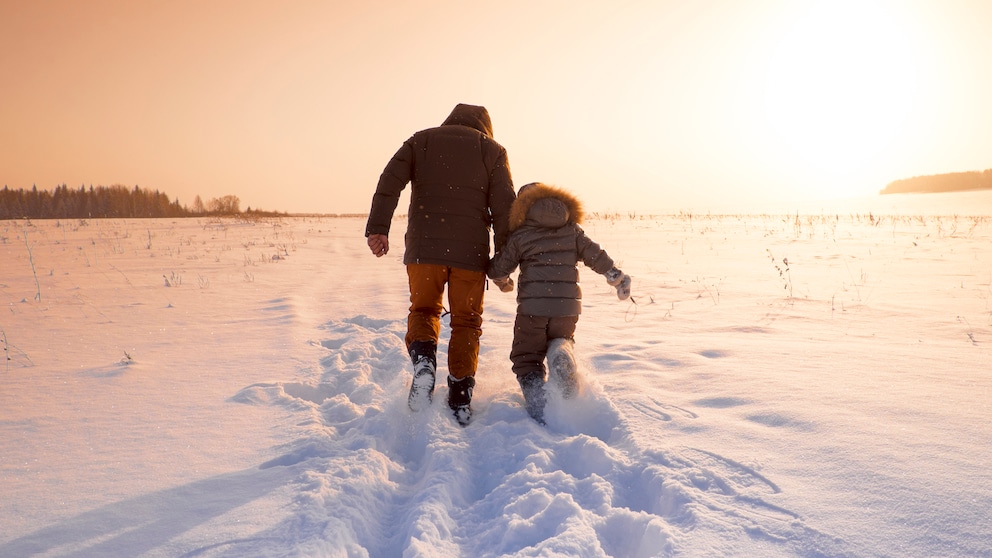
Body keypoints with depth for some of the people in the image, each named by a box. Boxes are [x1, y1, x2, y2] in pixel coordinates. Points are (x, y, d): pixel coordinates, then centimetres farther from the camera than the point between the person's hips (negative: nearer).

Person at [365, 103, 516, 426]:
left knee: (423, 309, 18)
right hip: (471, 250, 0)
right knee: (466, 320, 12)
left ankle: (423, 358, -11)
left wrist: (377, 228, -7)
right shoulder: (493, 150, 12)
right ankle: (460, 399, 10)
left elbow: (390, 181, -1)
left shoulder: (421, 140, 15)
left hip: (424, 246, 1)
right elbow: (504, 206, 4)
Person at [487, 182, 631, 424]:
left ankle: (539, 408, -5)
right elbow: (595, 255, 5)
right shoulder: (572, 229, 12)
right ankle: (563, 352, -8)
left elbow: (497, 270, 7)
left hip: (533, 306, -3)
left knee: (527, 358, 11)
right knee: (562, 340, 29)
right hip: (568, 305, 3)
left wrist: (503, 282, 29)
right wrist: (617, 277, 12)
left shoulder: (520, 235, 6)